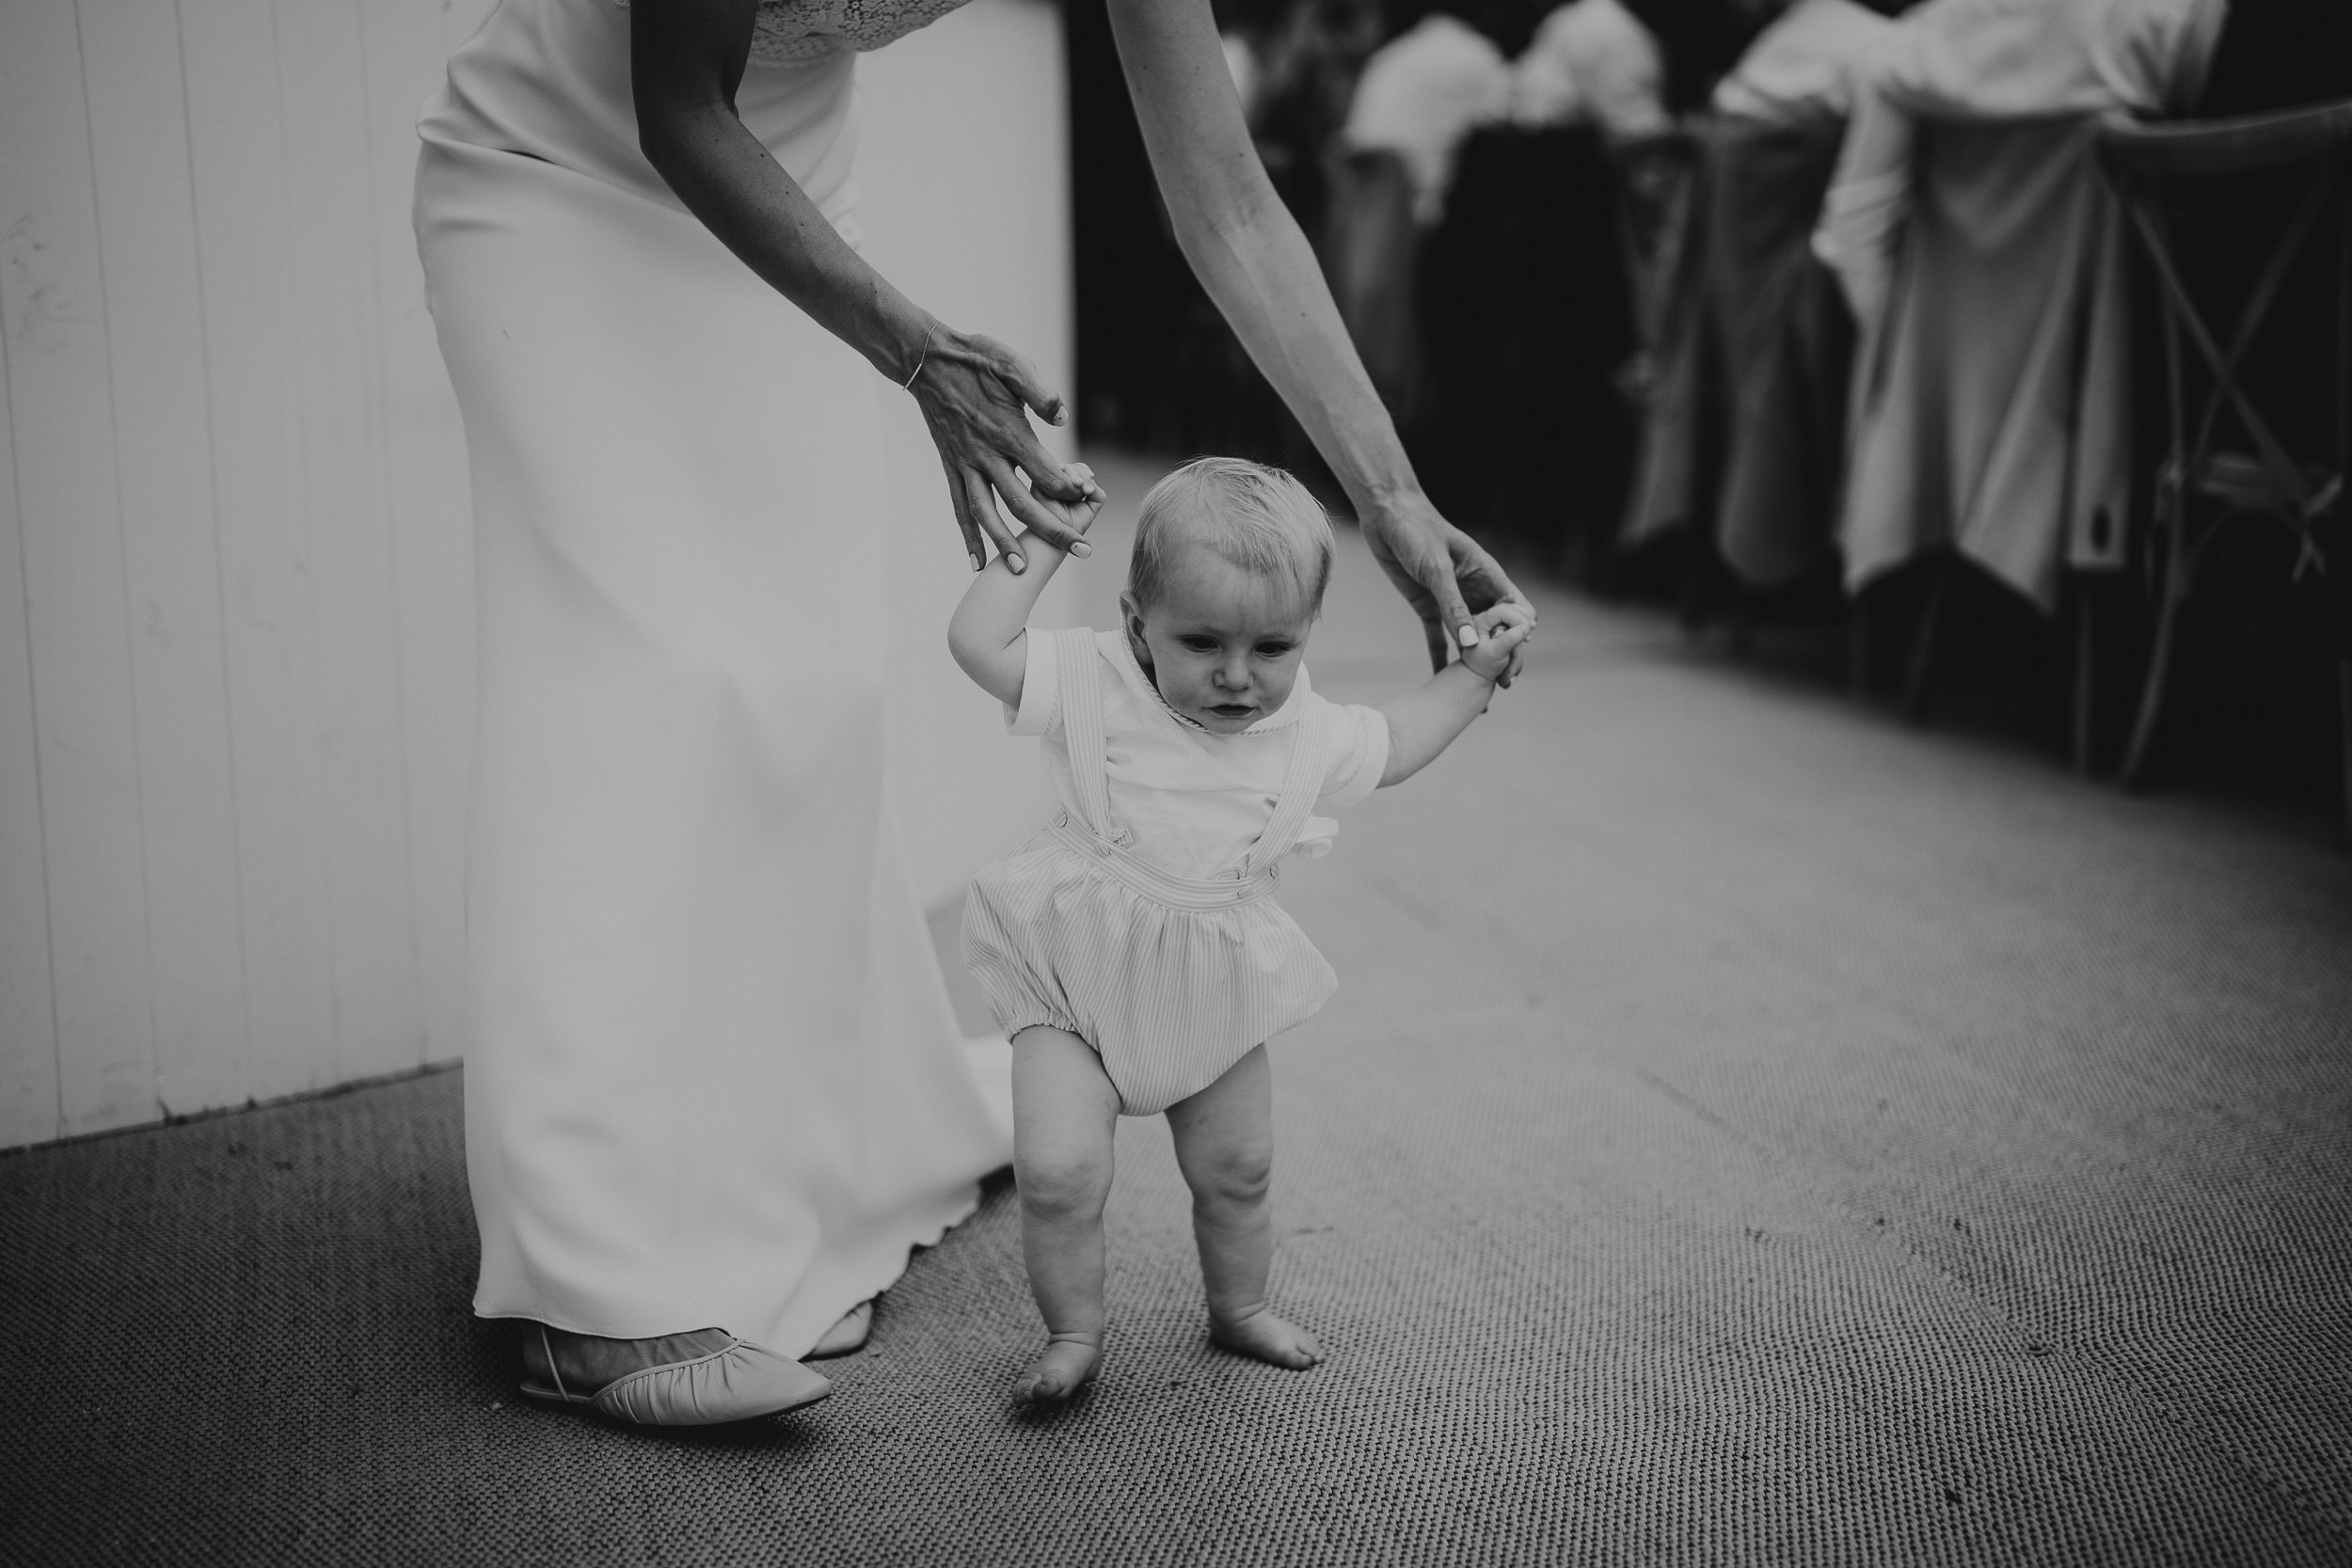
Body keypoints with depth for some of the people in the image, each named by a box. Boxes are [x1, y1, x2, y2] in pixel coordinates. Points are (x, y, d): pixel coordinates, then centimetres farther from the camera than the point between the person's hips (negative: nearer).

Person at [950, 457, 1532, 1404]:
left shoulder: (1306, 732, -6)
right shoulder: (1094, 684, -15)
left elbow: (1393, 749, 14)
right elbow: (976, 643, -21)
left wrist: (1474, 673, 9)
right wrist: (1042, 543, -20)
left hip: (1215, 995, 3)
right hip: (1077, 977, -3)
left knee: (1238, 1169, 17)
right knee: (1058, 1170, -14)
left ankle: (1240, 1309, 42)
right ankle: (1073, 1335, 8)